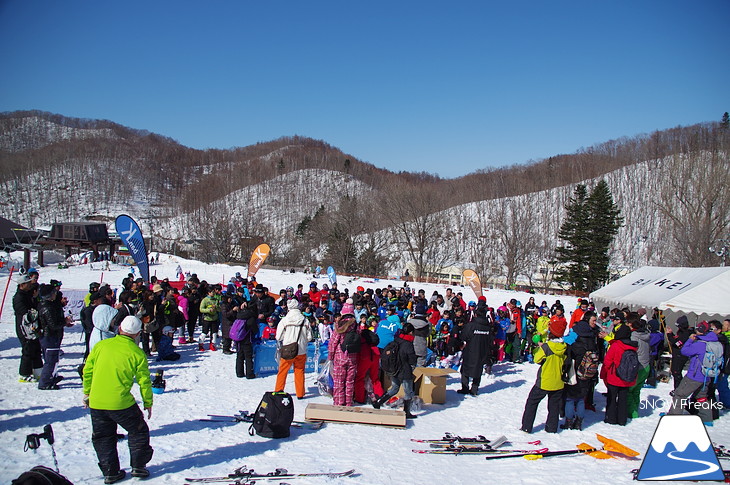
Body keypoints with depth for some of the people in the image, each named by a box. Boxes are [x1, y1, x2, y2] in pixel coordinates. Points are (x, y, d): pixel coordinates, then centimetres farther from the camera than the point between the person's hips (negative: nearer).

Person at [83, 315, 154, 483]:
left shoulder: (101, 345, 1)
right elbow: (144, 381, -2)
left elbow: (87, 370, 8)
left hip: (96, 403, 3)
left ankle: (110, 472, 22)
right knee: (138, 432, 18)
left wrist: (87, 393, 22)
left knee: (103, 438, 19)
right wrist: (148, 403, 11)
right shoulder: (137, 353, -7)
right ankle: (138, 466, 21)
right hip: (121, 403, -3)